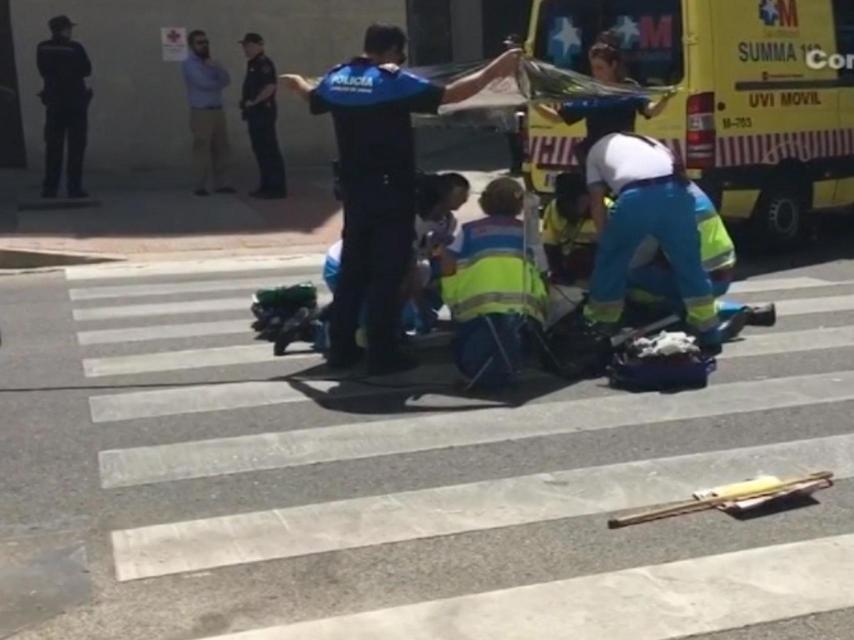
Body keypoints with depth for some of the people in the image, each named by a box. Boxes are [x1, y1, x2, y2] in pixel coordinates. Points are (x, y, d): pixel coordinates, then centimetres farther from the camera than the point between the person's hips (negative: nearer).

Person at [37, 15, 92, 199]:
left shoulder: (42, 49, -2)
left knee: (53, 147, 9)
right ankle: (74, 188, -1)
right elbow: (87, 70, -1)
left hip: (53, 102, 3)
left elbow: (43, 71, 8)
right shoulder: (75, 48, -12)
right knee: (76, 146, 3)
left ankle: (50, 188, 8)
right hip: (76, 101, -3)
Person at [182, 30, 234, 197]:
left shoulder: (210, 62, 17)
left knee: (221, 148, 6)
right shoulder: (189, 64, -4)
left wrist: (216, 66, -16)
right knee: (202, 150, -9)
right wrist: (218, 84, 3)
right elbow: (203, 83, -17)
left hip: (218, 111, 7)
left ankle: (219, 184, 10)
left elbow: (227, 80, 2)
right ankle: (200, 186, -6)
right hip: (201, 112, -7)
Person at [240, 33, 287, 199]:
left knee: (270, 150, -8)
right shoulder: (253, 64, 17)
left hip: (264, 112, -10)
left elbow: (270, 87, -24)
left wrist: (253, 102, -18)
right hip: (255, 113, 10)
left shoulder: (264, 64, -13)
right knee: (260, 150, 12)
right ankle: (267, 186, 18)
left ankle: (277, 188, -6)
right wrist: (246, 102, 10)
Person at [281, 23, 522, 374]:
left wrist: (297, 82, 53)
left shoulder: (336, 78, 7)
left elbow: (314, 97, 30)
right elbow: (450, 94, -19)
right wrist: (494, 71, -12)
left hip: (355, 191, 7)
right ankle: (383, 354, 1)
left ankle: (341, 348, 20)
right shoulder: (393, 80, -13)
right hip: (392, 192, -7)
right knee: (388, 273, -2)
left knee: (353, 268, 15)